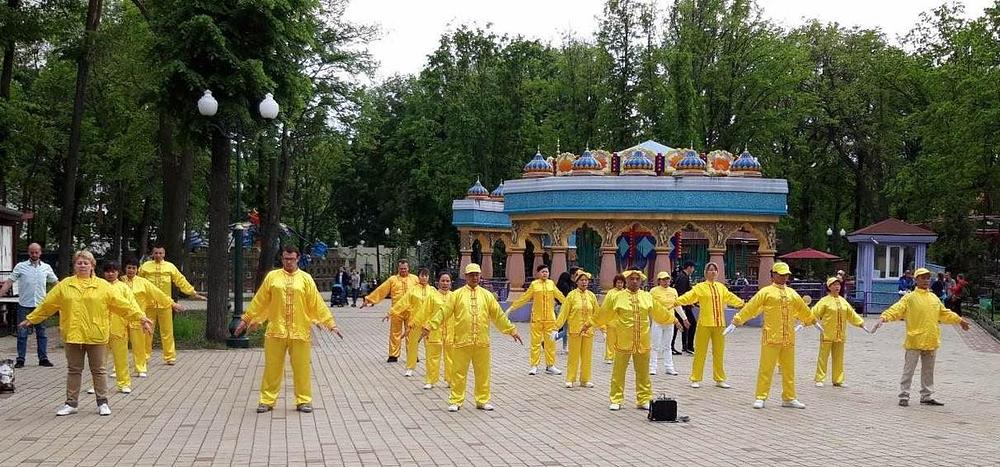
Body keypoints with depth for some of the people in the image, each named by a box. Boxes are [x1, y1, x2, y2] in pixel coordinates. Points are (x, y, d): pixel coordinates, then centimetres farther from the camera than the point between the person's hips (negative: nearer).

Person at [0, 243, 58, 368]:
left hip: (40, 305, 2)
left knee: (42, 333, 6)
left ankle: (43, 358, 12)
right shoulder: (20, 266, 1)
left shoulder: (46, 267, 6)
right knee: (22, 333, 2)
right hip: (24, 305, -2)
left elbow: (56, 282, 14)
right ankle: (20, 359, 8)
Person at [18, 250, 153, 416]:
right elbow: (47, 305, 13)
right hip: (72, 334, 2)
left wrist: (141, 317, -6)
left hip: (95, 335, -1)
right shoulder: (64, 285, 5)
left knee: (98, 370, 7)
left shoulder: (102, 285, 1)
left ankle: (102, 403, 17)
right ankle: (71, 403, 20)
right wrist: (31, 319, 17)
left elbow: (122, 304, -1)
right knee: (74, 370, 10)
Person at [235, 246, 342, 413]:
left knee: (301, 368, 5)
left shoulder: (305, 278, 2)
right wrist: (246, 319, 11)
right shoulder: (272, 276, 4)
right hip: (276, 331, 1)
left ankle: (303, 401, 16)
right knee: (272, 367, 6)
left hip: (300, 332, 0)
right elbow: (259, 301, 9)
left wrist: (331, 324, -2)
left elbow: (317, 303, 2)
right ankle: (267, 401, 17)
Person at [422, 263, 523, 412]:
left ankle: (483, 401, 21)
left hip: (482, 342, 2)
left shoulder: (486, 295, 9)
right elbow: (443, 312, -1)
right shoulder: (457, 294, 2)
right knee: (459, 372, 3)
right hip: (462, 341, -2)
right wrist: (429, 327, -8)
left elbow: (499, 315, 12)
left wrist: (511, 330, 11)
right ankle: (456, 401, 12)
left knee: (483, 373, 8)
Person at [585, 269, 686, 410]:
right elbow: (603, 315, 8)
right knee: (618, 373, 4)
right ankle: (616, 400, 15)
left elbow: (661, 315, 19)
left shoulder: (648, 297, 5)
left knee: (643, 373, 10)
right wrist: (589, 325, 13)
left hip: (643, 344, 2)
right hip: (623, 343, -2)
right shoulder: (617, 297, -2)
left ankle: (643, 400, 22)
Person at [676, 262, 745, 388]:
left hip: (719, 324, 4)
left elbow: (731, 298, 23)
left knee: (719, 352, 11)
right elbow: (687, 297, -13)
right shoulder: (700, 287, -4)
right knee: (700, 352, 1)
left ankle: (719, 379, 22)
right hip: (704, 324, -4)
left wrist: (742, 304, 28)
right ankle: (695, 379, 9)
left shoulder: (721, 287, 10)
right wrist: (675, 303, -25)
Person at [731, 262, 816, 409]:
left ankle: (789, 398, 20)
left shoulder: (792, 293, 14)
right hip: (771, 337, -5)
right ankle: (760, 398, 2)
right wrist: (738, 319, -9)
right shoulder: (766, 292, -2)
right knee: (766, 368, -4)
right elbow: (751, 306, -5)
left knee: (789, 369, 10)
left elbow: (802, 308, 29)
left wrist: (811, 319, 38)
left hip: (789, 338, 5)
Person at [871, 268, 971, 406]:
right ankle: (904, 396, 6)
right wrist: (883, 317, -31)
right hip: (914, 341, -5)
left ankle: (927, 396, 23)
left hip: (931, 342, 6)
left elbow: (944, 313, 28)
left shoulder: (934, 298, 13)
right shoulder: (910, 298, -5)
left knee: (928, 371, 13)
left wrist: (959, 320, 33)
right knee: (908, 370, -1)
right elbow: (895, 309, -16)